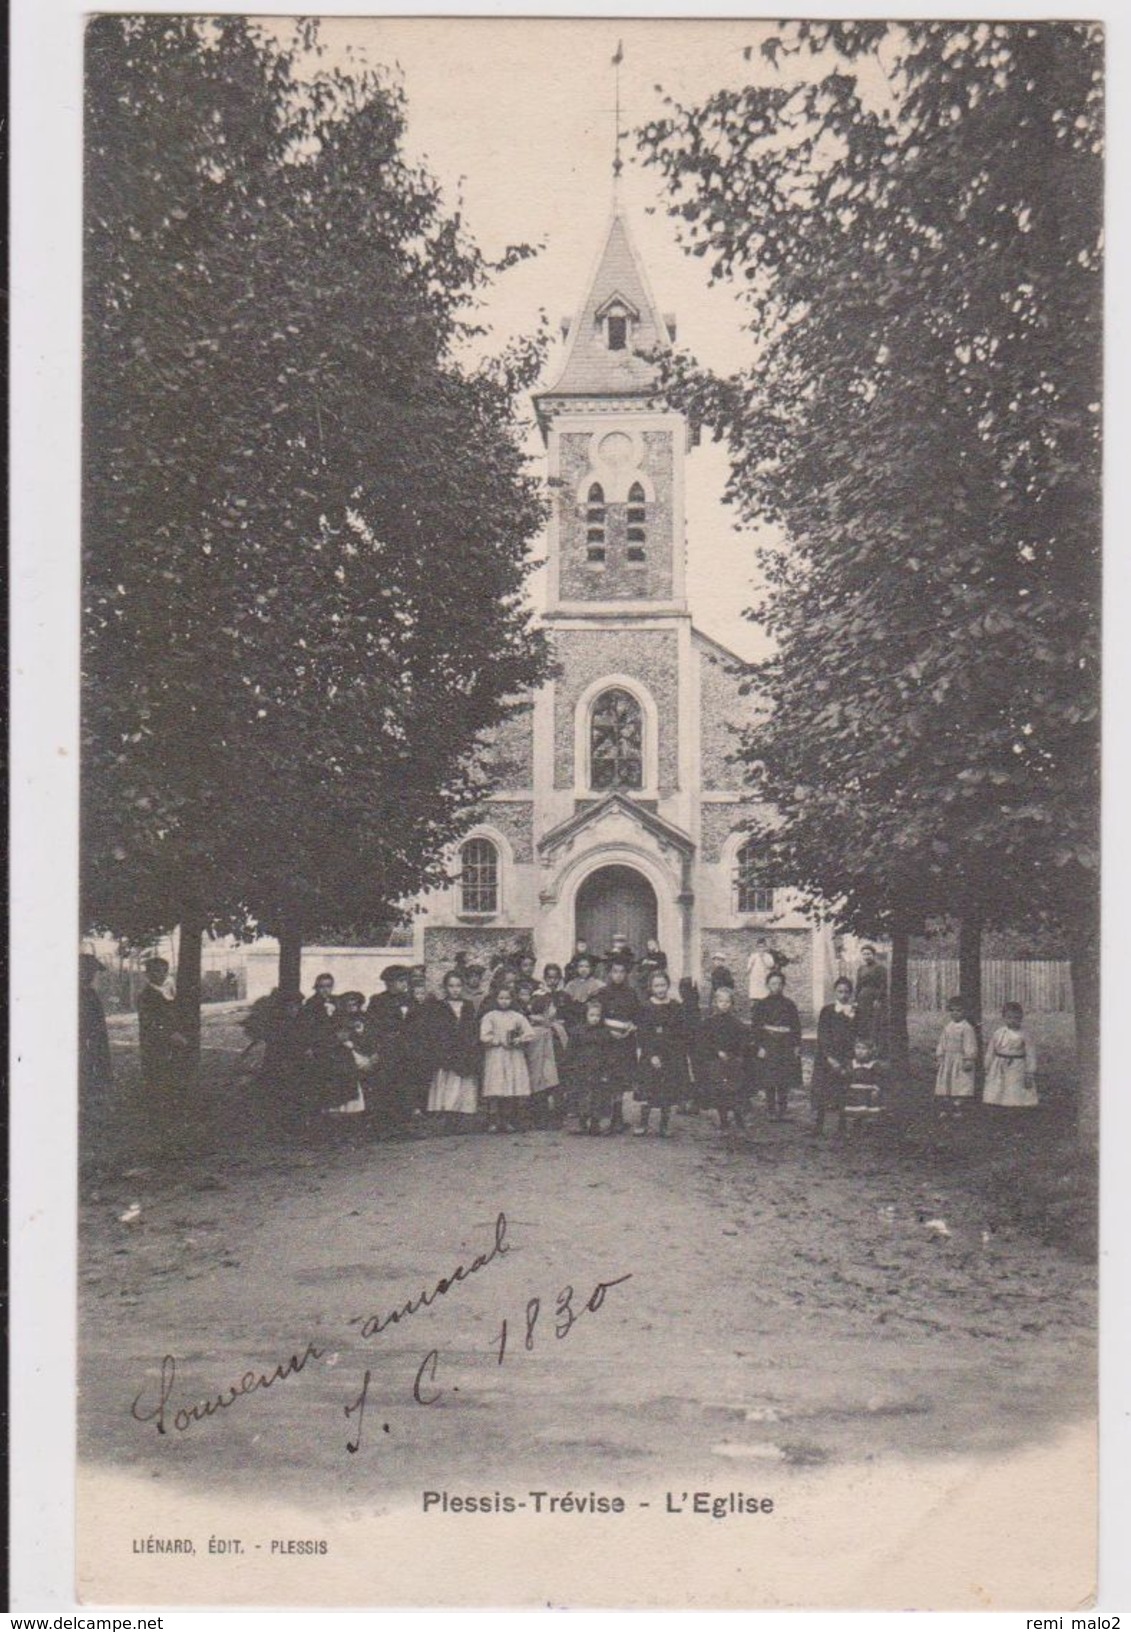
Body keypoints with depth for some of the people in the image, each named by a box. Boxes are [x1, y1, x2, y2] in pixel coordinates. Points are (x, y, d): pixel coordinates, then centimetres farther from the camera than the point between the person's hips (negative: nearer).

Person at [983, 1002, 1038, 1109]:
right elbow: (990, 1051, 10)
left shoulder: (1023, 1034, -5)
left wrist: (1030, 1074, -7)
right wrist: (988, 1069, 10)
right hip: (999, 1069, 3)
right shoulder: (998, 1032, 3)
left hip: (1017, 1069, -3)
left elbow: (1030, 1054, -4)